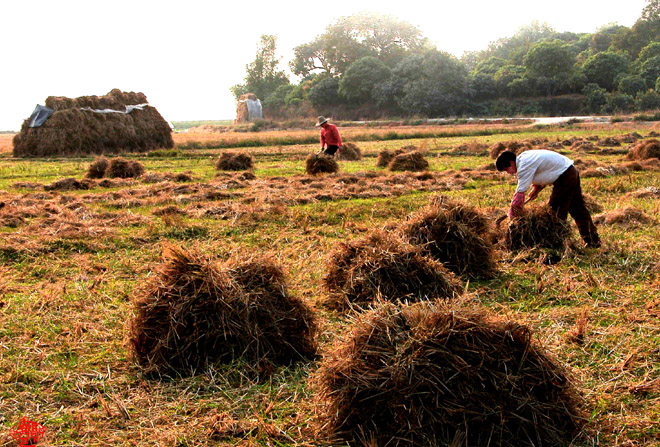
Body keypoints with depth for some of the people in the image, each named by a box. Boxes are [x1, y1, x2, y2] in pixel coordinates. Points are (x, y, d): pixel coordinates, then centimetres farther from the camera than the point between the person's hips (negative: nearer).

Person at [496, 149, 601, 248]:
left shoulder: (524, 166, -21)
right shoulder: (524, 158, 10)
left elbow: (520, 193, -22)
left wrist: (512, 216, -15)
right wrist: (535, 189, 6)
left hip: (564, 177, -10)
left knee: (556, 211, -5)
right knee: (578, 210, 16)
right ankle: (593, 240, 24)